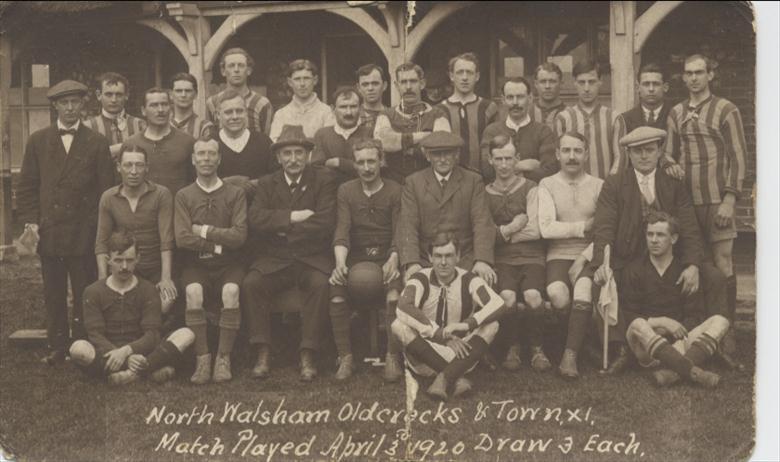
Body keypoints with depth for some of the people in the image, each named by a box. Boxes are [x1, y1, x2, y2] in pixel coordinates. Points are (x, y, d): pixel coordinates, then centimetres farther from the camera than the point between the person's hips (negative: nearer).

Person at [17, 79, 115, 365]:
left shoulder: (97, 144, 4)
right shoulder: (38, 141, 9)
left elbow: (106, 190, 2)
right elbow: (27, 186, 9)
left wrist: (98, 226, -5)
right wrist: (29, 221, -2)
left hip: (83, 234, -2)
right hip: (48, 231, 2)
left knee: (84, 295, 2)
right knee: (53, 296, 7)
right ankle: (57, 347, 16)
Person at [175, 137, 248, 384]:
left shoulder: (235, 193, 5)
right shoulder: (184, 196, 6)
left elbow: (239, 236, -6)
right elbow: (182, 239, -6)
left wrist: (205, 231, -6)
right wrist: (219, 241, -7)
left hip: (228, 264, 0)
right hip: (196, 264, 0)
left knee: (231, 292, -31)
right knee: (193, 292, -31)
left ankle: (224, 359, -20)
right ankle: (202, 359, -22)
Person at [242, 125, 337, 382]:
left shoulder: (323, 181, 3)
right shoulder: (267, 184, 11)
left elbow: (325, 224, -11)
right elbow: (255, 219, -6)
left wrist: (282, 227, -7)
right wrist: (293, 217, -16)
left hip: (312, 258, -2)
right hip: (274, 259, 2)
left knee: (321, 284, -32)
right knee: (251, 283, -25)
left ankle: (307, 355, -23)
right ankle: (263, 353, -18)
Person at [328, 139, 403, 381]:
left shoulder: (395, 191, 3)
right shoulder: (346, 191, 8)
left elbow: (400, 232, -4)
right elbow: (342, 230, -3)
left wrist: (393, 260, -24)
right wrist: (340, 263, -21)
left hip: (386, 256, -1)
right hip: (356, 256, 2)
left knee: (395, 284, -33)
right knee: (335, 286, -28)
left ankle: (392, 357, -26)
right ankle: (345, 357, -19)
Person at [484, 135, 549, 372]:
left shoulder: (530, 188, 5)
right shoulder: (485, 193, 11)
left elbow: (534, 231, -4)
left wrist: (501, 233, 0)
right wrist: (509, 229, -5)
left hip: (531, 256, -1)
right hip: (502, 260, 1)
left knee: (533, 296, -30)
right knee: (507, 296, -30)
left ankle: (536, 347, -4)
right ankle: (513, 346, -4)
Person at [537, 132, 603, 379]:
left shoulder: (599, 186, 9)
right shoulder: (547, 185, 8)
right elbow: (546, 228, -6)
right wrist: (585, 226, -8)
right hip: (558, 255, 0)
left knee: (583, 290, -32)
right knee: (558, 295, -29)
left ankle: (570, 356, -23)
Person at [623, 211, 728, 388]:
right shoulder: (635, 270, 6)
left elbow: (694, 317, 5)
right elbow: (628, 316, -2)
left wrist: (680, 330, -15)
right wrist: (662, 322, -13)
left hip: (679, 342, 2)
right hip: (647, 349, -2)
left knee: (720, 321, -19)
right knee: (637, 326, -33)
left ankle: (672, 371, -43)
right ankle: (693, 372, -46)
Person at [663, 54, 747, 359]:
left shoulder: (726, 110, 0)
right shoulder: (676, 113, 13)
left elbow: (738, 158, -3)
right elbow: (669, 151, 21)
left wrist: (730, 200, -11)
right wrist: (670, 163, -3)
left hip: (716, 201, -4)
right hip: (685, 199, 4)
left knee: (722, 265, -3)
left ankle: (726, 332, 4)